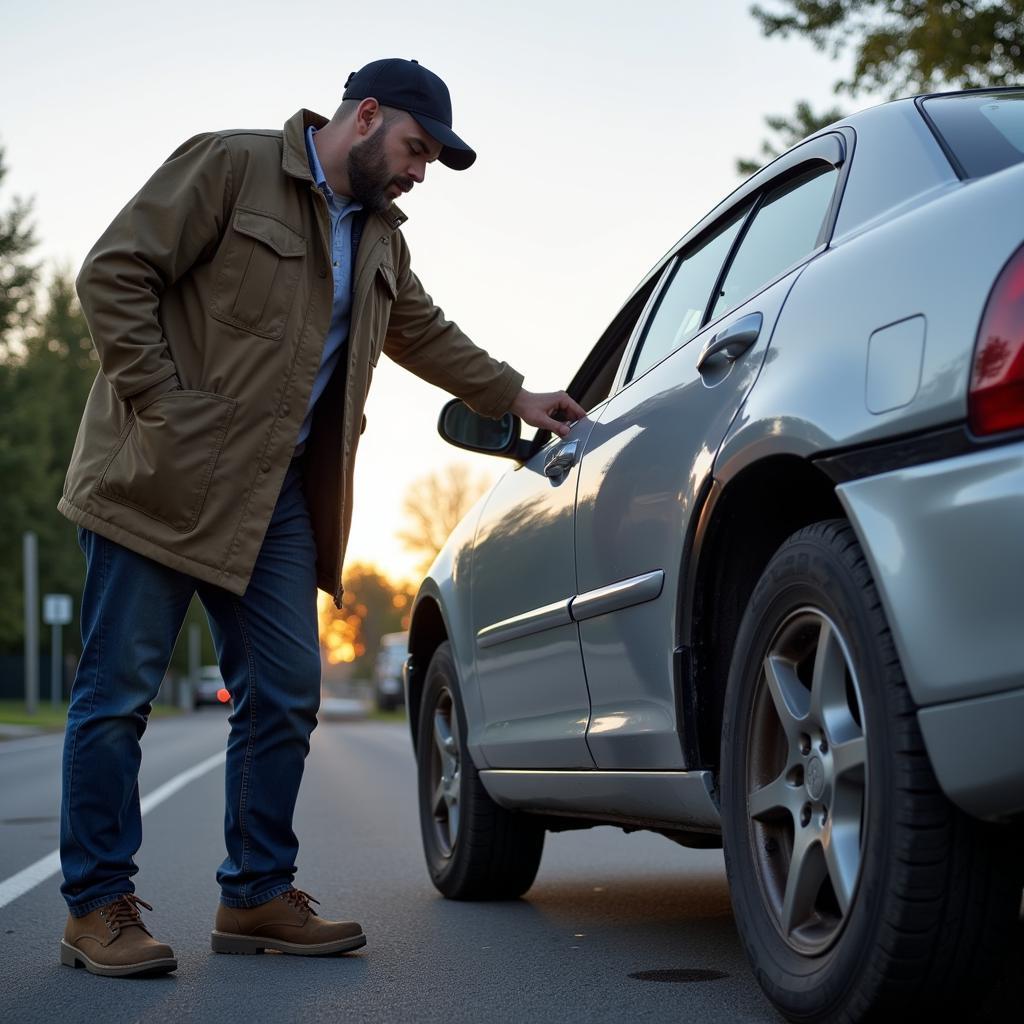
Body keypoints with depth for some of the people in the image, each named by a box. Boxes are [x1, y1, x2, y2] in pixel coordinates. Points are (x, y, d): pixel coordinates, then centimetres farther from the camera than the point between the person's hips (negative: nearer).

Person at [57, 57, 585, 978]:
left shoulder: (380, 237, 18)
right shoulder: (229, 166, -6)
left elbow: (425, 332, 33)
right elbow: (116, 274, -11)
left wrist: (514, 397, 30)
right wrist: (161, 409, -16)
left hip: (275, 497, 8)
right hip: (164, 477, -7)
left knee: (285, 696, 5)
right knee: (119, 690, -3)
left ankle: (257, 895, 16)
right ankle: (97, 907, 5)